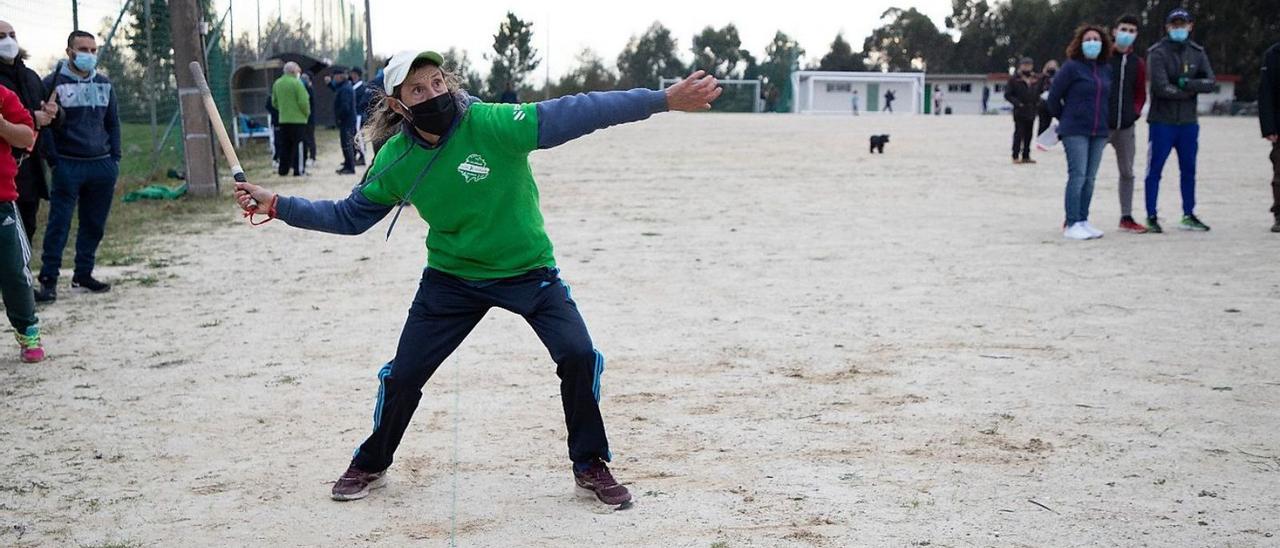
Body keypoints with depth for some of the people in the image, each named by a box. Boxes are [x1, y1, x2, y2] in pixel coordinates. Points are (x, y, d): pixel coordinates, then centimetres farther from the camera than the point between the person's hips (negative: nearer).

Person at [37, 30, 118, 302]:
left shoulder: (104, 84, 13)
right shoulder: (53, 83, -3)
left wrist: (115, 158, 10)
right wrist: (54, 161, -11)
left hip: (102, 165, 5)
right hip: (68, 166, -5)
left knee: (94, 224, 9)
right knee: (59, 223, -6)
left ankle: (83, 274, 20)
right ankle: (48, 279, -3)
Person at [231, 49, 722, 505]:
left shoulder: (493, 123, -24)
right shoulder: (395, 160, -12)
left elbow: (574, 114, -31)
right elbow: (350, 216, 2)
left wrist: (663, 100, -37)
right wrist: (278, 205, -6)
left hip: (529, 270, -2)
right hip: (451, 277, 3)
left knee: (578, 355, -17)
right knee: (403, 374, 4)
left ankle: (590, 466, 5)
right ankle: (370, 465, 31)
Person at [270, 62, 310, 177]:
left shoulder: (277, 83, 8)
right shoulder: (296, 83, -12)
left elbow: (274, 102, 14)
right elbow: (303, 102, -15)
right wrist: (307, 113, 1)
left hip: (283, 120, 6)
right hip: (298, 119, -6)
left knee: (284, 145, 12)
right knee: (298, 145, -1)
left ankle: (283, 169, 14)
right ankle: (298, 169, -2)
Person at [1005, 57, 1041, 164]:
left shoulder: (1036, 80, 12)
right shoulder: (1014, 79, -4)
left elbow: (1038, 94, 23)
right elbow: (1007, 94, -6)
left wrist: (1037, 103, 6)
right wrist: (1017, 103, -15)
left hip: (1031, 111, 5)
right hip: (1019, 112, -5)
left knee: (1028, 134, 8)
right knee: (1019, 133, -6)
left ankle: (1026, 156, 15)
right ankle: (1016, 156, -2)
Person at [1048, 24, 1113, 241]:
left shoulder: (1106, 70, 11)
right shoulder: (1072, 67, -5)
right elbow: (1053, 97, -2)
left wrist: (1103, 121, 13)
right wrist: (1065, 119, 9)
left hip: (1099, 132, 6)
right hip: (1075, 131, -5)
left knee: (1089, 179, 8)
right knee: (1077, 176, -11)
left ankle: (1083, 221, 15)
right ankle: (1072, 225, -8)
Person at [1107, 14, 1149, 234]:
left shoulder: (1138, 63, 9)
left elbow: (1140, 93, 17)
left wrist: (1136, 110, 1)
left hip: (1126, 126, 5)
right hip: (1100, 125, -5)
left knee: (1127, 173, 11)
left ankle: (1126, 217, 20)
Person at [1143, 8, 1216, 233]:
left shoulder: (1197, 53, 9)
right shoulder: (1157, 53, -7)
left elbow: (1211, 82, -1)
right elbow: (1161, 87, -18)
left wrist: (1187, 83, -17)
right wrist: (1191, 91, -8)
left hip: (1188, 122, 5)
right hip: (1162, 122, -5)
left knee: (1189, 170, 12)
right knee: (1154, 170, -2)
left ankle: (1188, 216, 22)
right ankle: (1151, 217, 5)